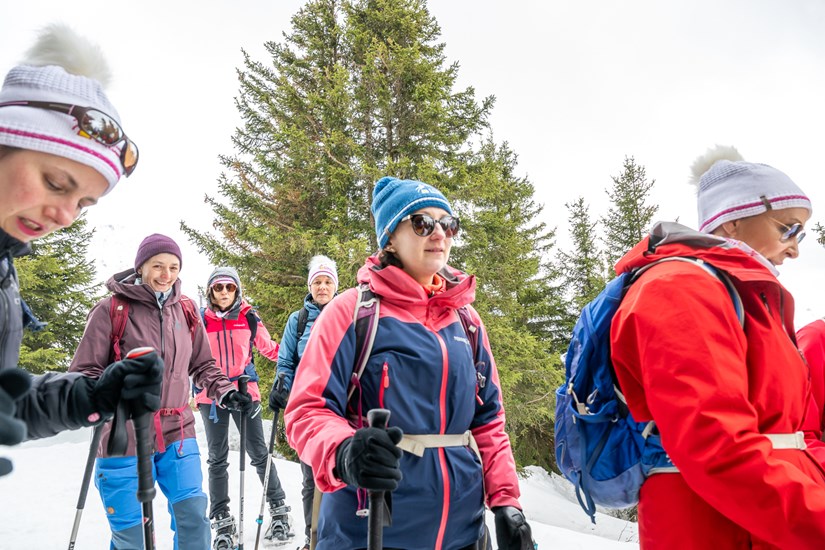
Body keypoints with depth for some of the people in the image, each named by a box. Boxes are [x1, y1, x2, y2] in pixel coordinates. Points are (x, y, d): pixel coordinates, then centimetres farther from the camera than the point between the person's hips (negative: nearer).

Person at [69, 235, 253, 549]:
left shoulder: (186, 310, 5)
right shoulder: (112, 309, -8)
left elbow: (203, 366, 14)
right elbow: (84, 371, -5)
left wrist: (225, 393, -2)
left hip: (177, 433, 3)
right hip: (125, 438, -3)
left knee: (193, 514, 4)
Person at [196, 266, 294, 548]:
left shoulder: (249, 318, -1)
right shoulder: (201, 320, 0)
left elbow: (269, 348, 7)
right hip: (211, 396, 1)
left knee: (259, 453, 4)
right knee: (218, 459, 9)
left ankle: (279, 509, 17)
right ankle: (222, 521, 19)